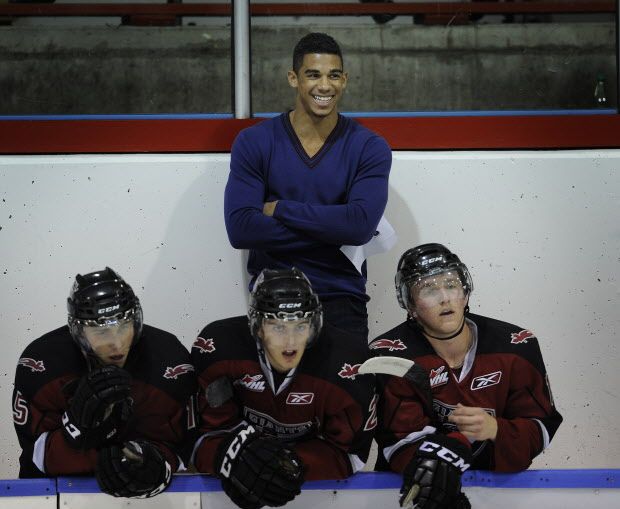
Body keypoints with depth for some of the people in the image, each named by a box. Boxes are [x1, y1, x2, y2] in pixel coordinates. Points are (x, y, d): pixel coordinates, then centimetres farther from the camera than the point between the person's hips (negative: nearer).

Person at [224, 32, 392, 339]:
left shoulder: (369, 148, 0)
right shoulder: (253, 143, 1)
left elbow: (362, 225, -15)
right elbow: (240, 228, -11)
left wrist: (280, 209, -10)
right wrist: (333, 230, -13)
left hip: (342, 300, 0)